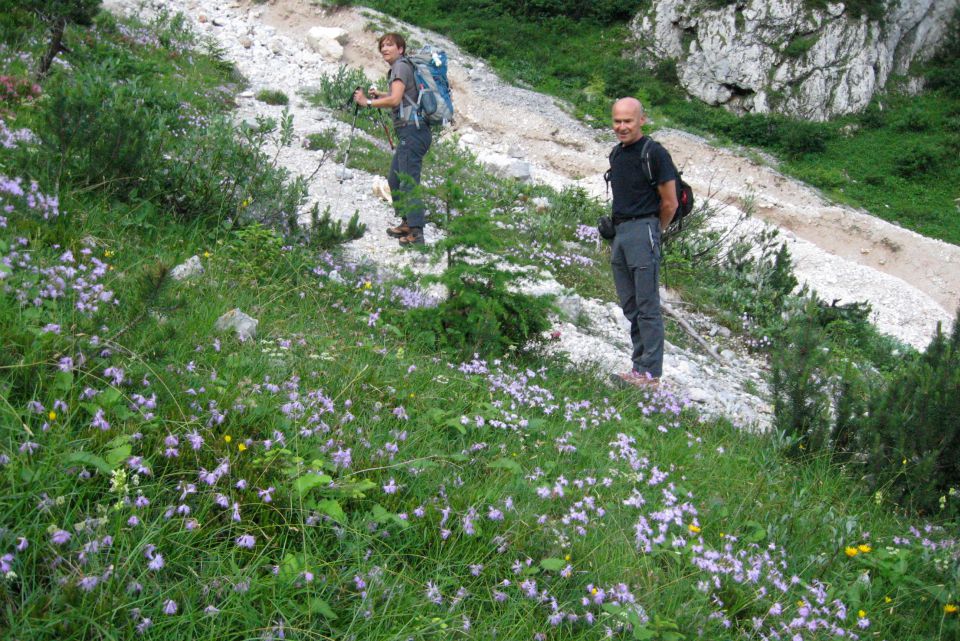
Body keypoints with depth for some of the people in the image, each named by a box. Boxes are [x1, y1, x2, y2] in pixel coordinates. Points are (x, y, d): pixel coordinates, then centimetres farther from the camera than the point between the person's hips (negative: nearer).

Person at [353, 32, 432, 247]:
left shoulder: (401, 66, -8)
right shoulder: (401, 67, 22)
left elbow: (395, 100, -20)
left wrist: (367, 102, -11)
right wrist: (379, 95, 26)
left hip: (412, 130, -11)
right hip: (410, 132, 11)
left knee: (408, 182, -14)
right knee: (394, 180, 17)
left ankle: (416, 233, -17)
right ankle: (407, 222, 23)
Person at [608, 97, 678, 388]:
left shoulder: (654, 154, -9)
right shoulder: (616, 154, 15)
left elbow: (670, 203, -6)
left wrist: (652, 231, 6)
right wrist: (617, 227, 17)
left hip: (642, 230, -8)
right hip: (619, 233, 8)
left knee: (647, 306, -8)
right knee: (630, 306, 10)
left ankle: (651, 372, -6)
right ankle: (639, 366, 17)